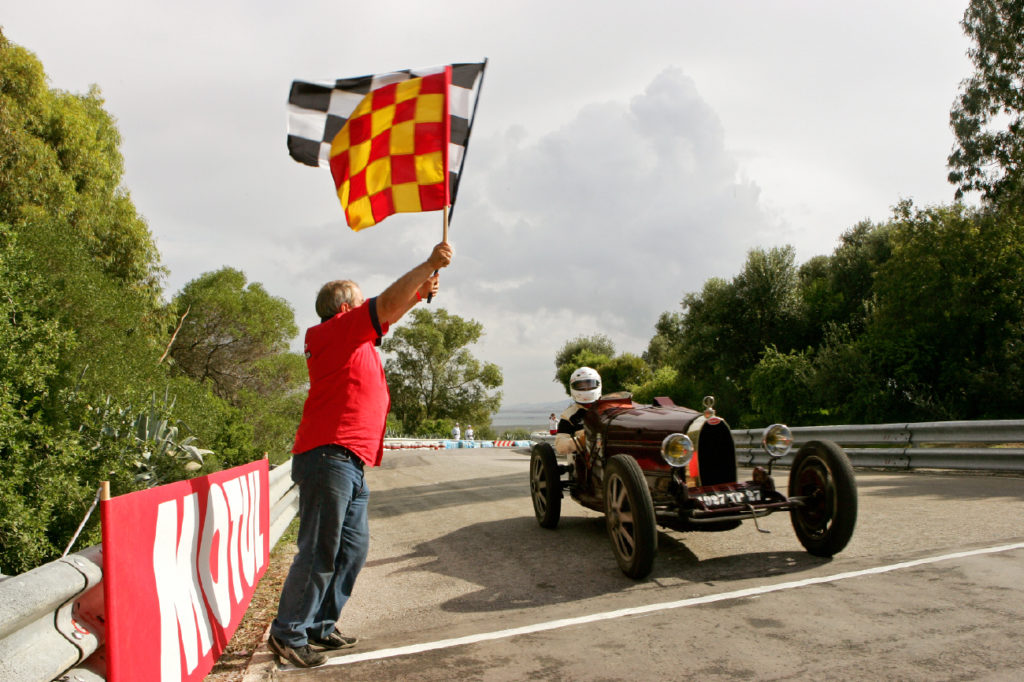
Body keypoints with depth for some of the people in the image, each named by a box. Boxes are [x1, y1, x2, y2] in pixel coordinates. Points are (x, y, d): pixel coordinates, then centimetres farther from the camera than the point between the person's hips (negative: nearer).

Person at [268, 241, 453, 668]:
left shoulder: (354, 340, 22)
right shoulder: (339, 329, -5)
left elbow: (386, 315, 32)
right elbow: (387, 305, -12)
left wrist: (418, 293, 18)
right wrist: (429, 264, -8)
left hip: (351, 464, 10)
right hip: (329, 456, -10)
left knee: (353, 549, 12)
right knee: (319, 552, -6)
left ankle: (320, 626, 21)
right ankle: (288, 634, 4)